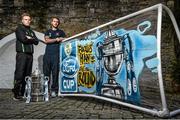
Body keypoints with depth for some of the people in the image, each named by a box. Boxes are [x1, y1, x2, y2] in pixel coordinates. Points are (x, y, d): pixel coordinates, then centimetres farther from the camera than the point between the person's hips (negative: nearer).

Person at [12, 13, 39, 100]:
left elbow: (36, 42, 12)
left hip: (30, 55, 6)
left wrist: (30, 38, -3)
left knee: (27, 75, 4)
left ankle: (23, 93, 9)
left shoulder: (31, 31, 24)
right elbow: (23, 39, -12)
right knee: (19, 74, -10)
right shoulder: (19, 29, 4)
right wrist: (32, 39, 3)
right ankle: (16, 94, -6)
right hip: (21, 54, -6)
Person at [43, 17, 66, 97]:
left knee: (55, 73, -5)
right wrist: (56, 39, -5)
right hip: (47, 54, 2)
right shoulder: (48, 32, 20)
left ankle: (54, 90, 0)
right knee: (46, 73, -1)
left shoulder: (61, 32, 17)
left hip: (56, 55, -1)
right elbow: (46, 40, 3)